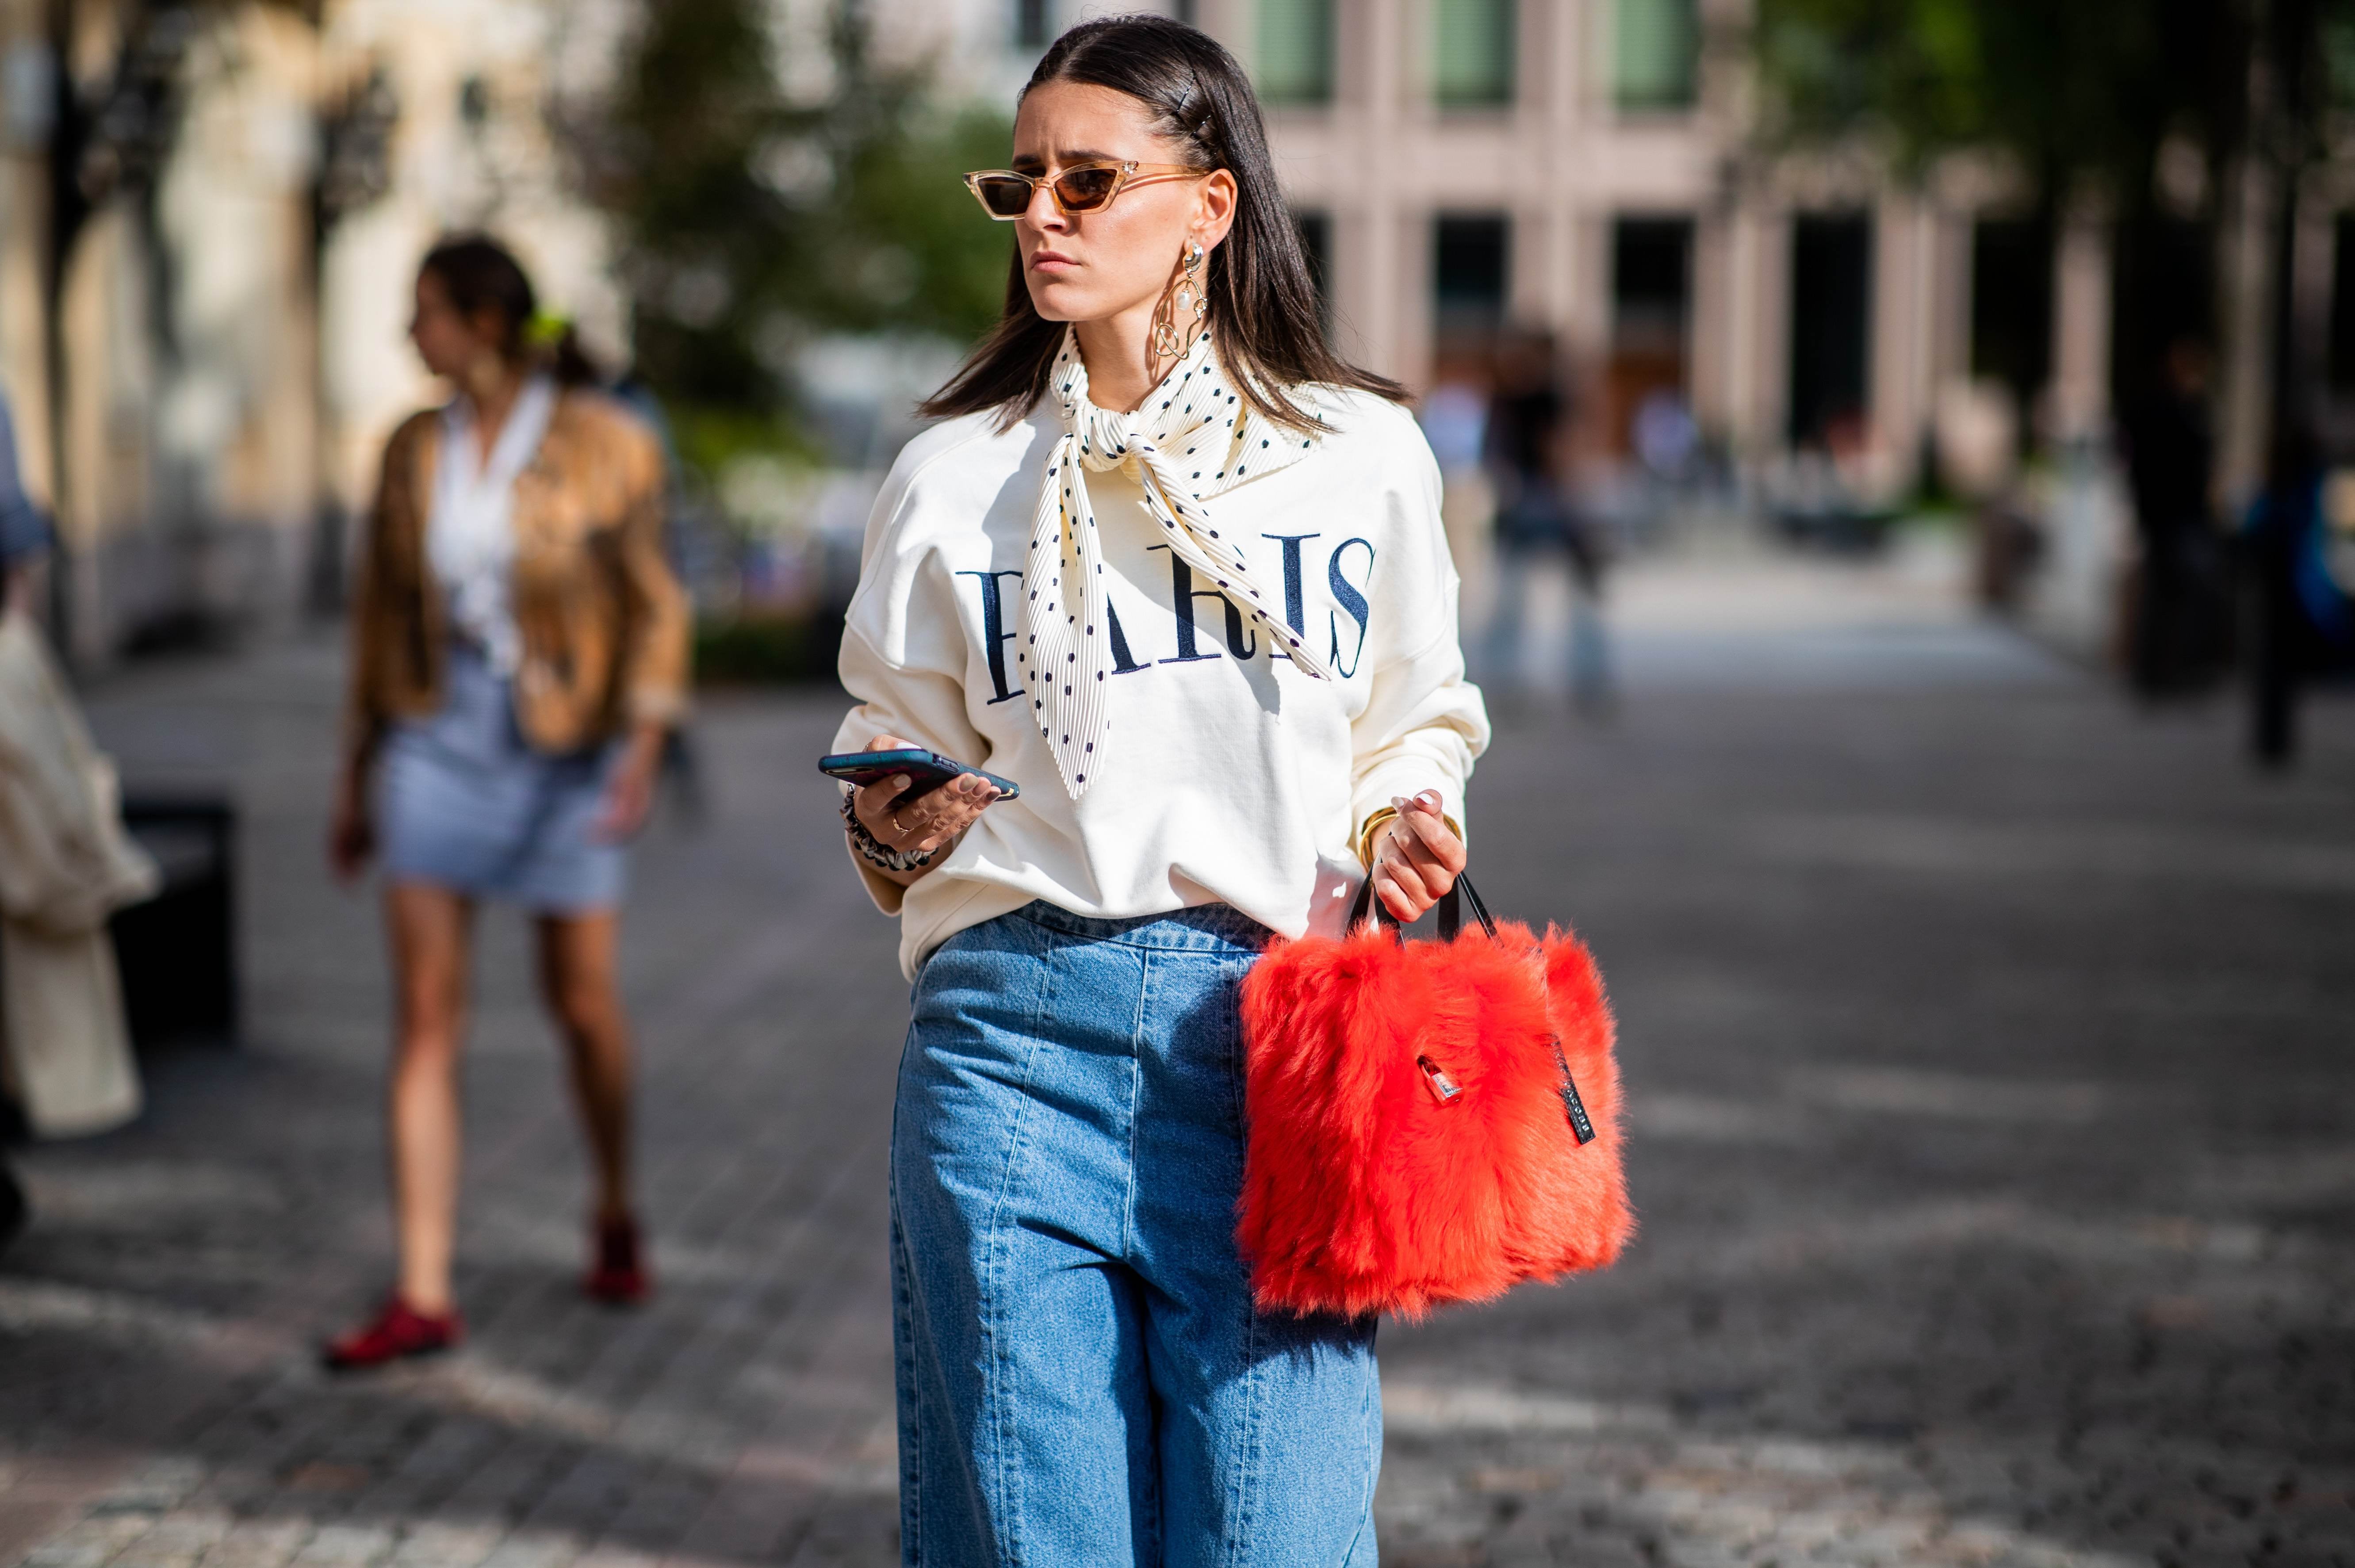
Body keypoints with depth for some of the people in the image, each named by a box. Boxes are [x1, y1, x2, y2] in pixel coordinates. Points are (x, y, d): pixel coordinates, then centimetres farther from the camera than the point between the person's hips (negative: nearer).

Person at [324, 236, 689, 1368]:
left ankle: (616, 1211, 37)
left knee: (583, 1005, 8)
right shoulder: (415, 451, 4)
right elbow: (381, 617, 10)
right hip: (436, 740, 3)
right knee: (424, 1019, -4)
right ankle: (424, 1297, -4)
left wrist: (644, 750, -20)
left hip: (563, 748, -3)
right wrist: (356, 783, 11)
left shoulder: (603, 444, -8)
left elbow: (651, 609, -7)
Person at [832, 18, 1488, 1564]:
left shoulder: (1364, 452, 10)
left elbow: (1420, 721, 20)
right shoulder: (953, 478, 11)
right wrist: (890, 830, -3)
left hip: (1273, 1042, 0)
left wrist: (1413, 824, -1)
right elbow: (893, 745, 18)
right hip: (1017, 1036, 1)